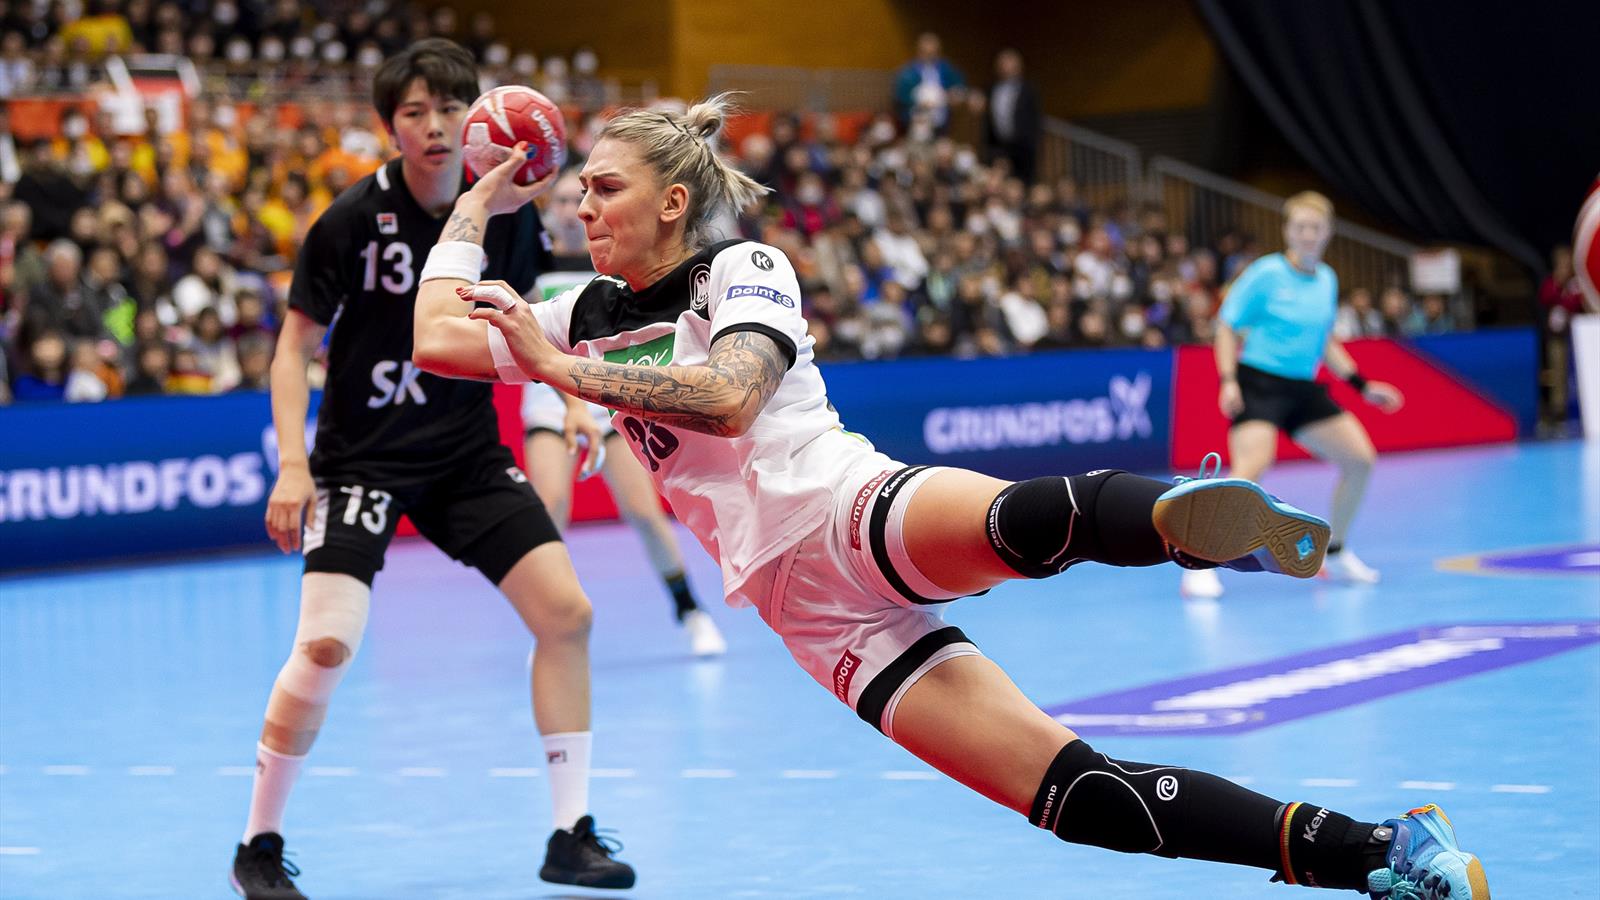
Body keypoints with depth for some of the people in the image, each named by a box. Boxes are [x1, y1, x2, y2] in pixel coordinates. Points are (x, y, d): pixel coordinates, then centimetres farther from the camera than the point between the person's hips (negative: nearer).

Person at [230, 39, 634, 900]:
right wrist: (292, 464, -17)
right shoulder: (353, 219, -14)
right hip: (362, 454, -4)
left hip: (468, 450, 4)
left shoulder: (505, 211, -2)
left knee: (565, 611, -6)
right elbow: (295, 348, -7)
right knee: (327, 643, -19)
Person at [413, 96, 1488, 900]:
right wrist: (478, 204, 22)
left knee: (1031, 518, -42)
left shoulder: (743, 266, 4)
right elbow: (436, 340, 19)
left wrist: (564, 371, -12)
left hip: (854, 513, -3)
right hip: (808, 614, 3)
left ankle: (1189, 517, -71)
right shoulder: (586, 315, 22)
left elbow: (727, 395, -14)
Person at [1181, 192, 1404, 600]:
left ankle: (1334, 555, 22)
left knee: (1360, 459, 5)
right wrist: (1228, 381, -18)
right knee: (1251, 467, -28)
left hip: (1303, 388, 7)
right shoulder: (1265, 273, -10)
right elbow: (1227, 326, -6)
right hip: (1259, 382, -7)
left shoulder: (1326, 280, 9)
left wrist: (1363, 385, 15)